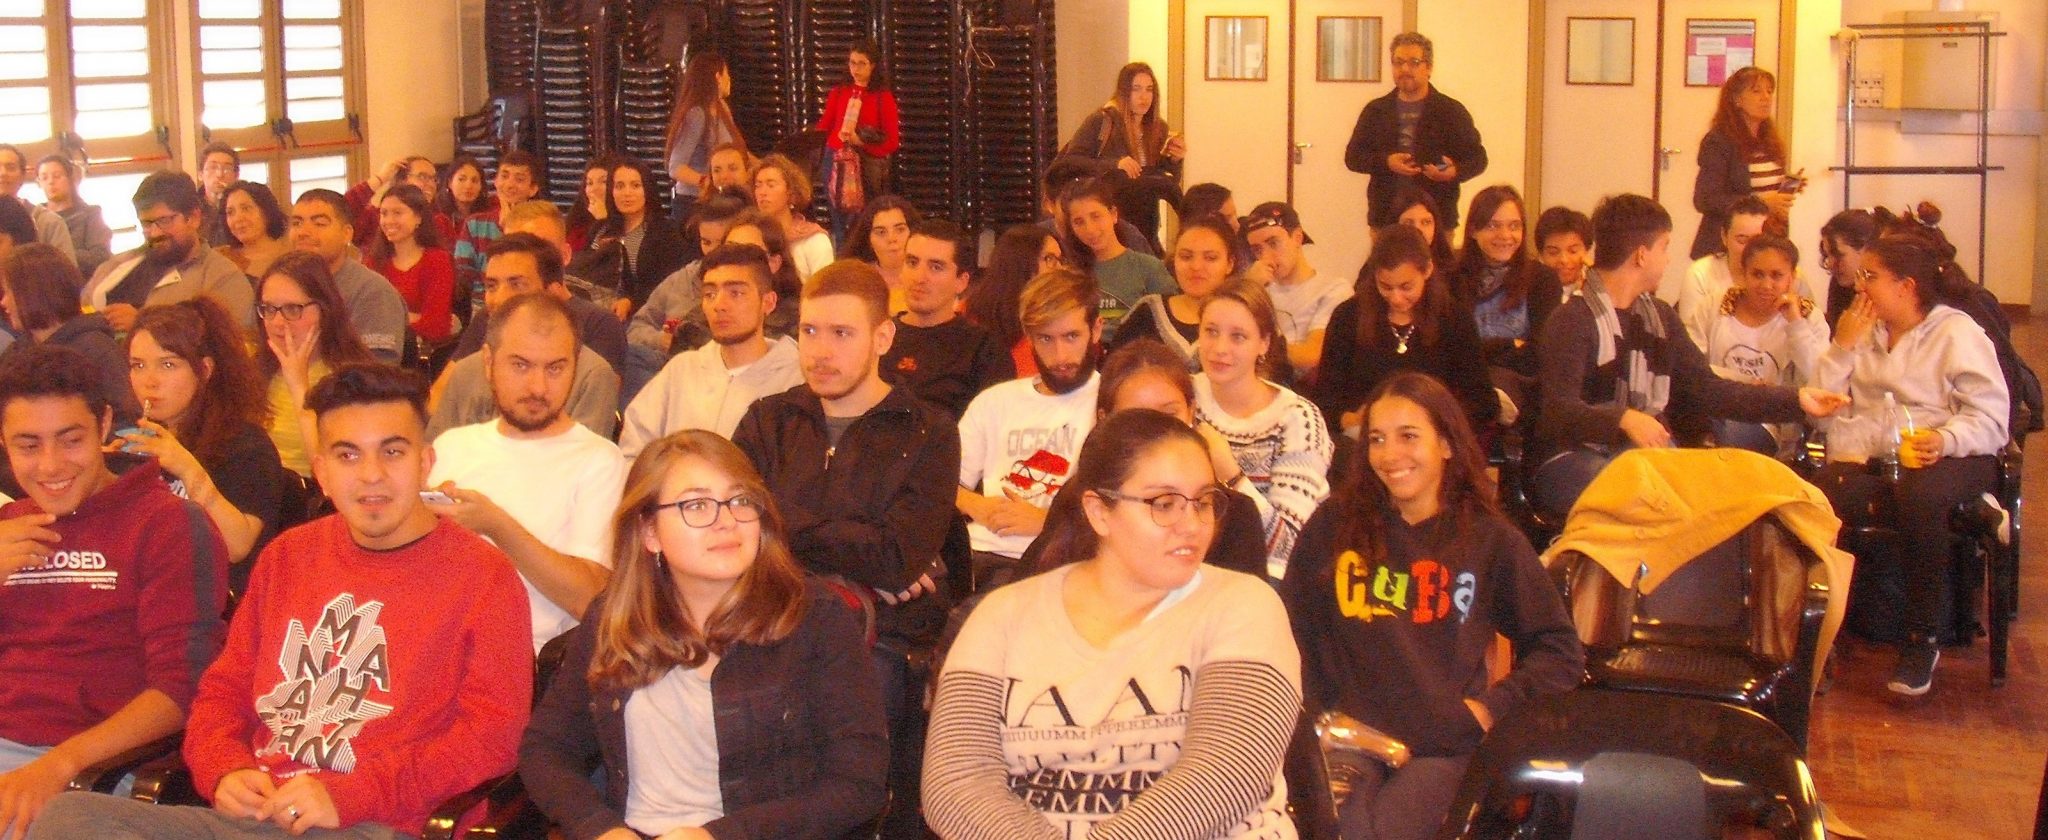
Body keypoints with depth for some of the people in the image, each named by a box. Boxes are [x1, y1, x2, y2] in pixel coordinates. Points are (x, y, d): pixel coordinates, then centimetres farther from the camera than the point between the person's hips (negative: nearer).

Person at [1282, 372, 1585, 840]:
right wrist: (1315, 713, 2)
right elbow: (1293, 633, 13)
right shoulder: (1334, 526, 9)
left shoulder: (1492, 541, 7)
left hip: (1445, 748, 0)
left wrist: (1492, 706, 0)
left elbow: (1561, 654, 12)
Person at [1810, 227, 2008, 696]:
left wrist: (1945, 440, -27)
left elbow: (1991, 418, -7)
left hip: (1945, 460, -3)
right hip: (1867, 459, 3)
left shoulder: (1958, 333, 3)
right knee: (1819, 499, -33)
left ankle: (1923, 639, -24)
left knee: (1918, 494, -40)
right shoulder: (1864, 331, 20)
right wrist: (1842, 347, 0)